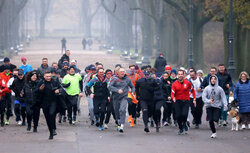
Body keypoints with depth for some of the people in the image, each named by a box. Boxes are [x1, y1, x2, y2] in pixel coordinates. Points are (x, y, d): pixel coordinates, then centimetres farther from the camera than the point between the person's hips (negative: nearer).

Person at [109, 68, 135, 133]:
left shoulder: (127, 79, 7)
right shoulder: (115, 79, 0)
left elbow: (132, 87, 21)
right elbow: (110, 87, -9)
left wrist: (132, 92, 1)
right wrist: (117, 90, -21)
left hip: (124, 98, -1)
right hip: (116, 98, 1)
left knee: (122, 110, -22)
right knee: (117, 111, 10)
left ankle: (122, 126, -30)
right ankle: (119, 124, 35)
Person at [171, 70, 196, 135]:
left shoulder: (187, 83, 0)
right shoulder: (174, 84, -1)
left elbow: (192, 90, 14)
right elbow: (172, 93, -5)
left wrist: (194, 99, 11)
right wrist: (173, 98, -27)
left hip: (186, 101, -1)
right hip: (177, 101, 1)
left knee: (184, 114, -20)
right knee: (178, 116, -7)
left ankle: (184, 124, 13)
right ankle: (180, 129, 18)